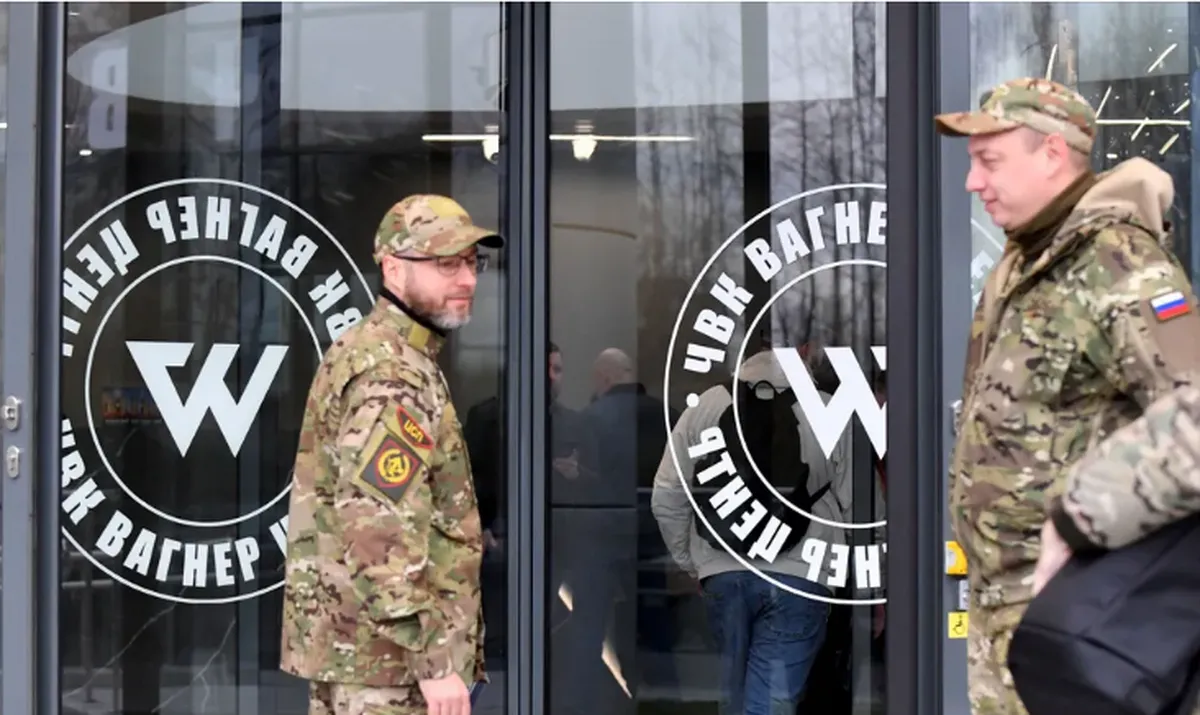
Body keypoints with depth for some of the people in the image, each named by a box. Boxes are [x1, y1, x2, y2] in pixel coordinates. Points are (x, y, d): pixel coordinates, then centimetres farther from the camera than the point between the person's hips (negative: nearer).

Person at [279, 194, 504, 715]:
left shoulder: (365, 353, 16)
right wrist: (434, 658, -25)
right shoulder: (390, 376, -17)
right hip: (386, 649, -10)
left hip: (348, 642, 10)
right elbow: (380, 531, -26)